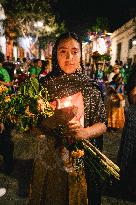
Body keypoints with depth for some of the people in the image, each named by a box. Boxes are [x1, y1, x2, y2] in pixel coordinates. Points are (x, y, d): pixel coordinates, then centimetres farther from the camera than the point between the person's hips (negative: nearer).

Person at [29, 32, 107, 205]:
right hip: (49, 160, 1)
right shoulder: (46, 84, -6)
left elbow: (102, 125, -5)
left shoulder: (90, 86, -6)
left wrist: (84, 132, -25)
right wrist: (56, 119, -26)